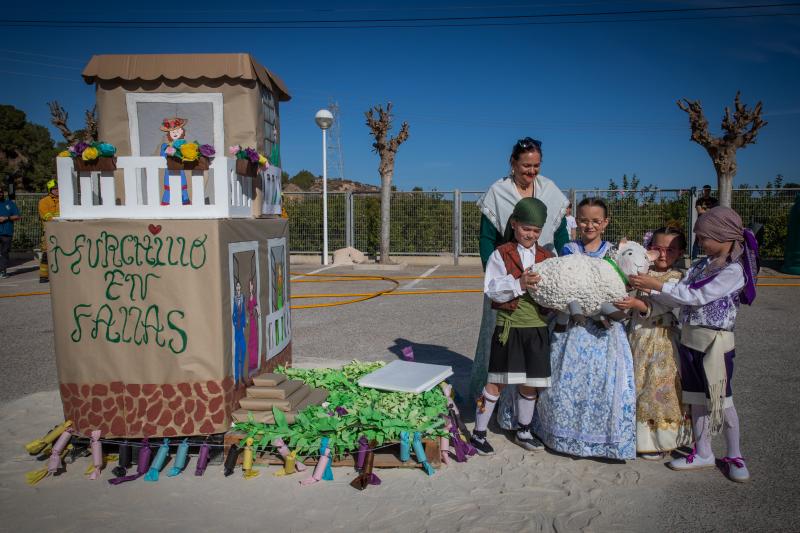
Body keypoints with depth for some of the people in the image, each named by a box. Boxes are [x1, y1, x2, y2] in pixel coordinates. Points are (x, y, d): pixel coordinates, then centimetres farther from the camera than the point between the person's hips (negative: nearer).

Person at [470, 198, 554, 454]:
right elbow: (492, 290, -10)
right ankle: (479, 433, 15)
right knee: (497, 382, 1)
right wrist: (519, 284, -23)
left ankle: (523, 431, 33)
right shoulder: (501, 254, -3)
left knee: (530, 383, 14)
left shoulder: (547, 257, 9)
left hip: (538, 327, 4)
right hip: (509, 327, -4)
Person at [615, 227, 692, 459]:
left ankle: (662, 439, 18)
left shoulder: (678, 278, -6)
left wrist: (639, 304, -33)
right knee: (637, 387, 10)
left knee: (661, 388, 1)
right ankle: (643, 437, 25)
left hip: (664, 340, -4)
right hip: (639, 336, 4)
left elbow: (665, 308, -19)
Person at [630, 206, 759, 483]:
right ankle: (703, 453, 26)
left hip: (715, 342, -7)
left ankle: (734, 456, 25)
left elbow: (695, 296, -20)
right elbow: (680, 298, 5)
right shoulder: (703, 264, 7)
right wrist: (647, 290, -7)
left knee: (721, 400, 6)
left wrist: (656, 284, -20)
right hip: (690, 338, 7)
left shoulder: (734, 270, -15)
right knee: (698, 399, 13)